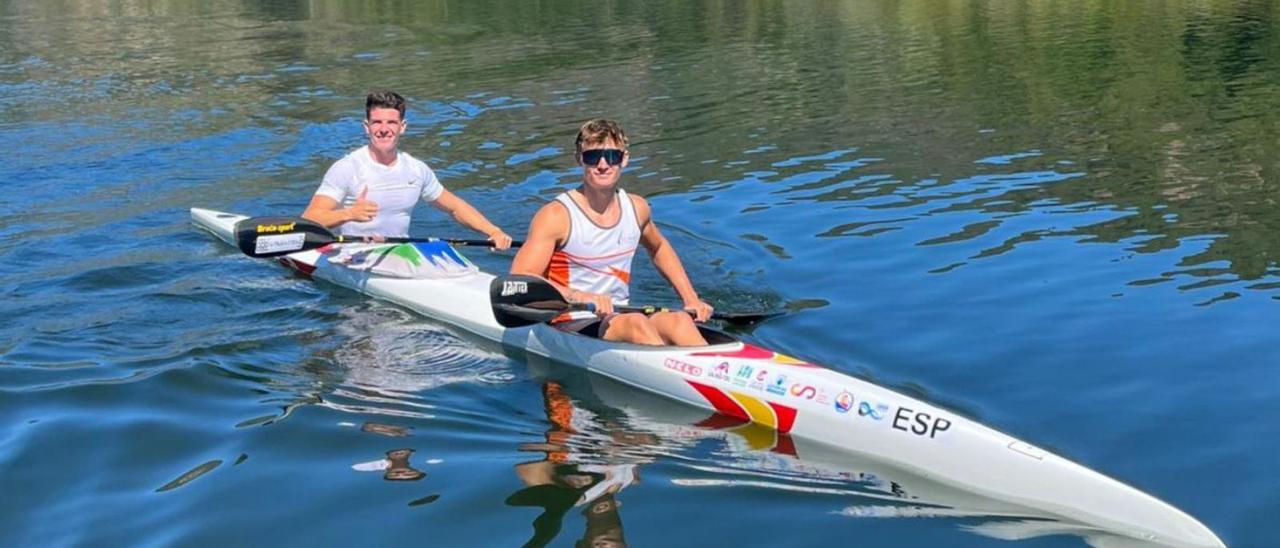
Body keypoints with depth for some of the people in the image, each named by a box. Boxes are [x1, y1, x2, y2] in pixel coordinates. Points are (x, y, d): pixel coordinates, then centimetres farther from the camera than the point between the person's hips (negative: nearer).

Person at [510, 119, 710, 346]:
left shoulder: (637, 208, 9)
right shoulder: (556, 216, -9)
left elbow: (659, 249, 31)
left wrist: (691, 299, 21)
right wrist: (578, 297, -33)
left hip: (620, 318, 5)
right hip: (570, 327, -5)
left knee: (679, 320, -26)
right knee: (636, 323, -34)